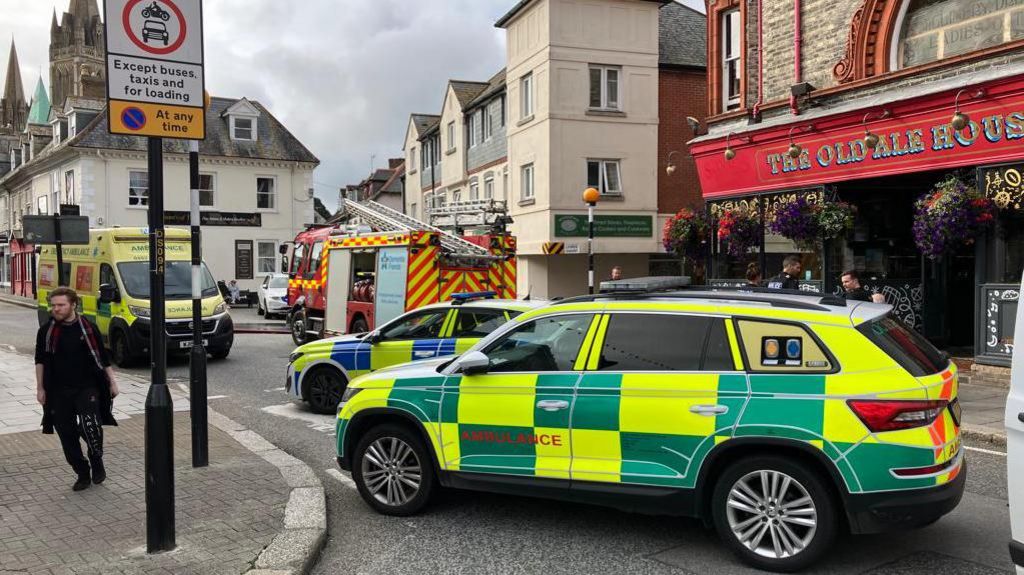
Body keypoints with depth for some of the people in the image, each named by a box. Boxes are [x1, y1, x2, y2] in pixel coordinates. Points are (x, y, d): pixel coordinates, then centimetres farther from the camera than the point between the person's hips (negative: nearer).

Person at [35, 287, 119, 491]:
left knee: (90, 425, -20)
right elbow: (40, 361, 9)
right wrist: (40, 388, 6)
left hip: (87, 388, -3)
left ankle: (97, 463, 5)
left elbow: (102, 357, 5)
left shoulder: (88, 328, -2)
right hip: (59, 392, 3)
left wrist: (112, 382, 4)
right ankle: (82, 474, 21)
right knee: (67, 434, 5)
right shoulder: (47, 331, 2)